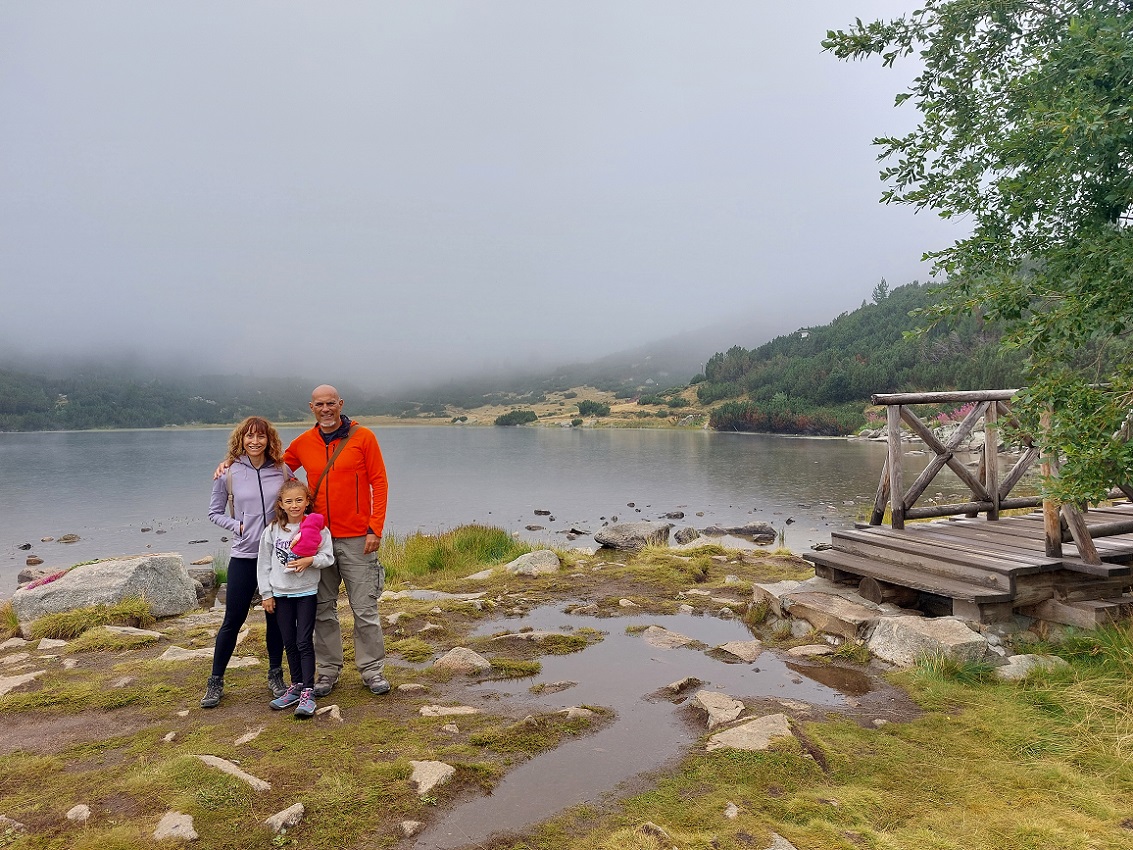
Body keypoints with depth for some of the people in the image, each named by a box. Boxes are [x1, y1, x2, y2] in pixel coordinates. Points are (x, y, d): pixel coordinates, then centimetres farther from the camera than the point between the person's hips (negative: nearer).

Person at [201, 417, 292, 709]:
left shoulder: (282, 471, 0)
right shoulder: (228, 473, -3)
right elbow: (214, 513, 6)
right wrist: (237, 526, -9)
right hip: (244, 555, -1)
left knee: (276, 617, 11)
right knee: (233, 619, 4)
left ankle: (275, 675, 26)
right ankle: (215, 681, 21)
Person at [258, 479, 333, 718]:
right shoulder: (272, 531, 0)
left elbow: (328, 556, -6)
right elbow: (263, 564, 6)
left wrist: (310, 560, -25)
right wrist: (266, 594, 4)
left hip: (306, 592, -3)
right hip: (281, 594, 3)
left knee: (304, 642, -5)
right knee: (289, 643, 12)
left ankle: (308, 692, 0)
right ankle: (296, 686, 25)